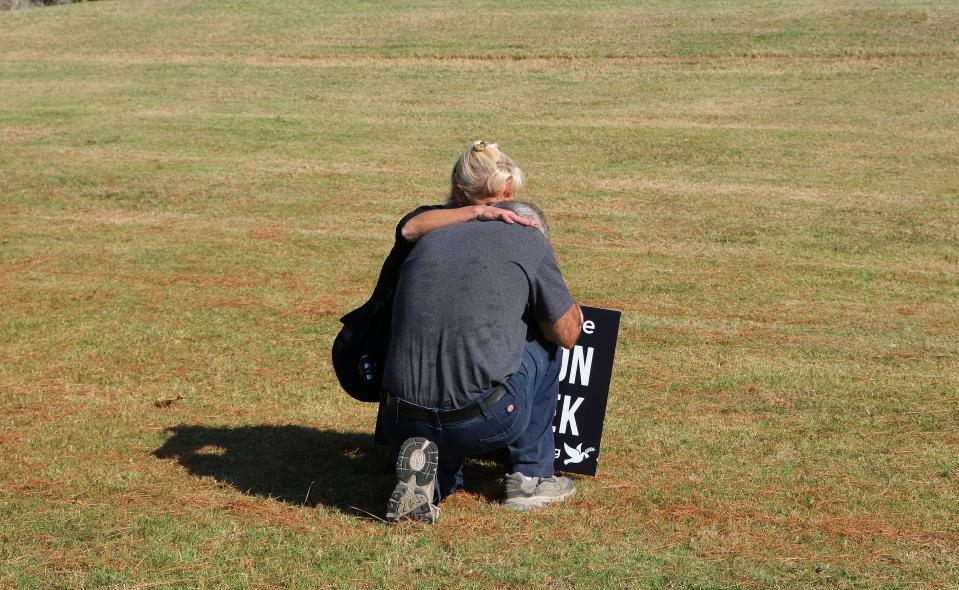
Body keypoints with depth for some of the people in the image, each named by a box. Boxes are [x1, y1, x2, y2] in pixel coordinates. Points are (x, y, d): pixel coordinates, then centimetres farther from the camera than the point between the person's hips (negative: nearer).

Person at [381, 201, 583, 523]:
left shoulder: (429, 240, 21)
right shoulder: (530, 240, 8)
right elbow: (568, 334, 14)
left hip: (404, 424, 5)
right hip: (485, 421, -4)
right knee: (543, 342, 24)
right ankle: (530, 477, 22)